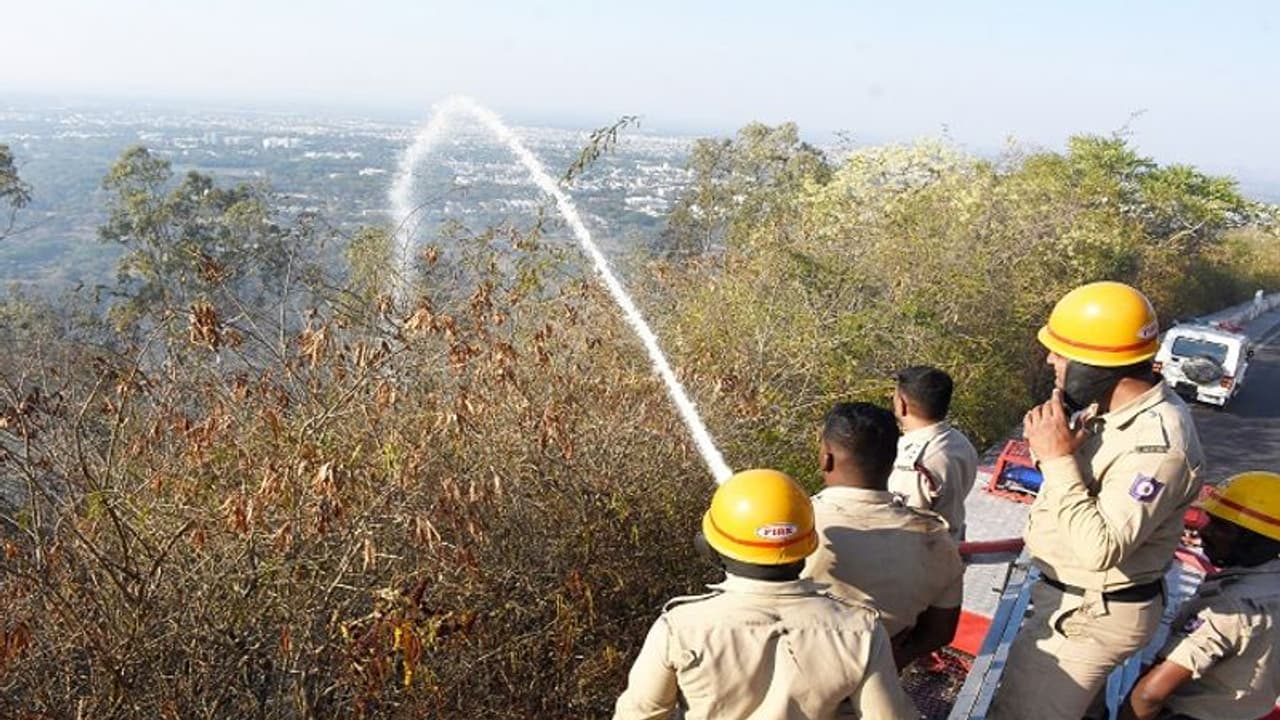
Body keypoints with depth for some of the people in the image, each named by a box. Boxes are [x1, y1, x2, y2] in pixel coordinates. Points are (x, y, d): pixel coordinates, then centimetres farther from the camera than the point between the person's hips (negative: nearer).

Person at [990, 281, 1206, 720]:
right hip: (1076, 597, 9)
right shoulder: (1118, 404, -4)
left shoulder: (1157, 442, -32)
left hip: (1088, 614, -9)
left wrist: (1059, 458, -32)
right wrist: (1055, 446, -13)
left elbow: (1100, 550, -35)